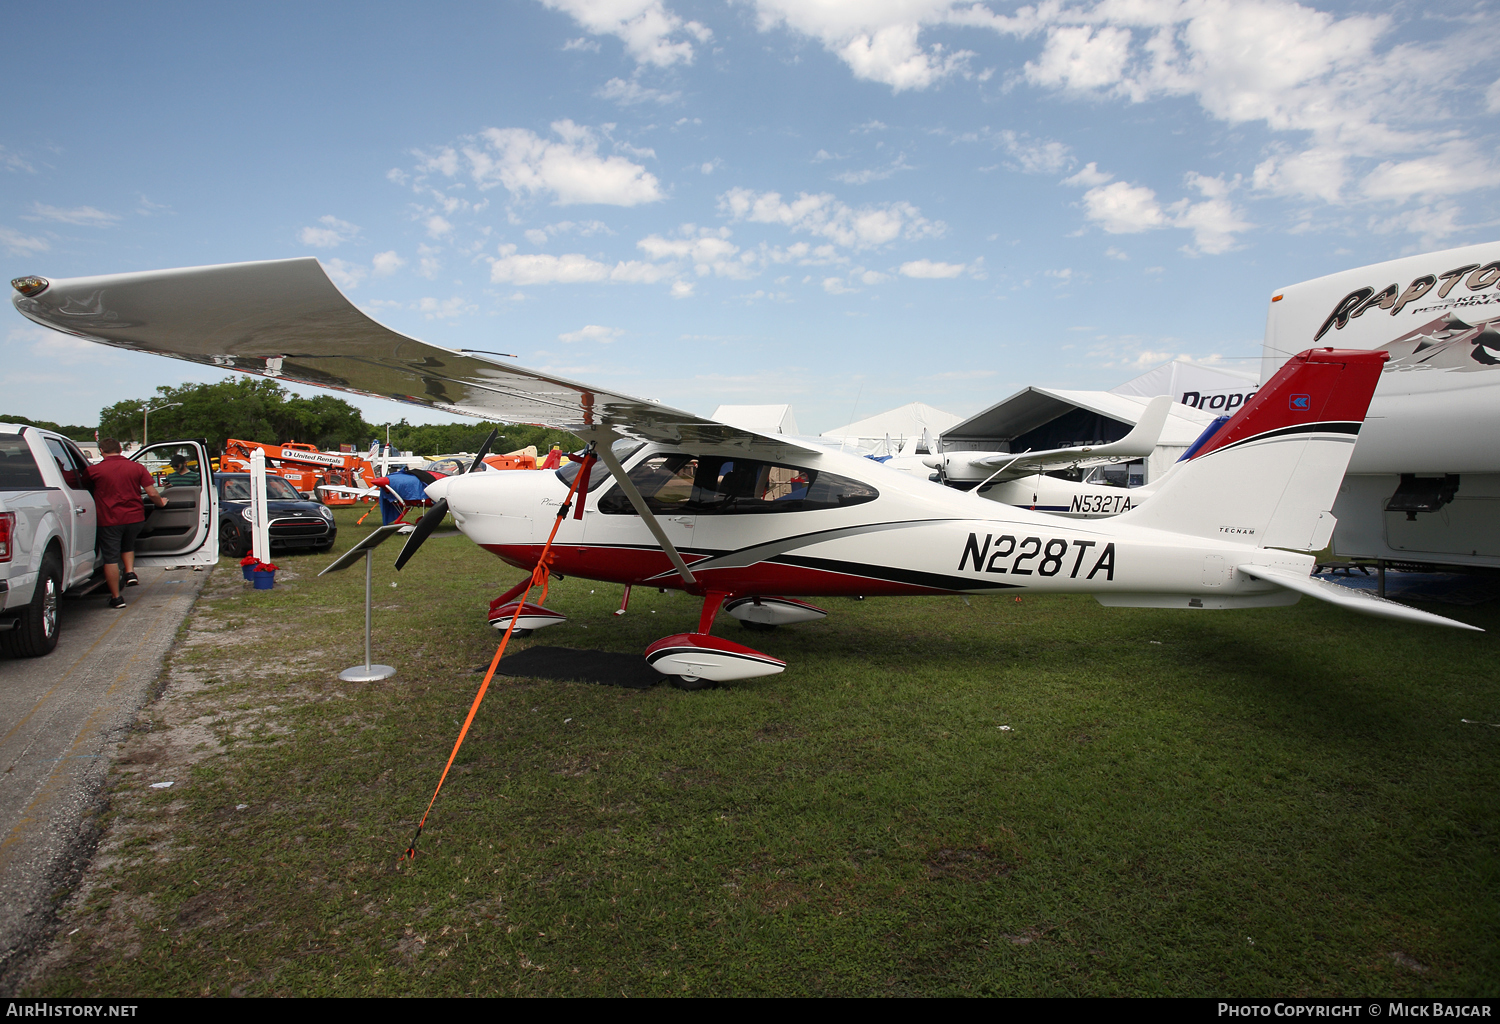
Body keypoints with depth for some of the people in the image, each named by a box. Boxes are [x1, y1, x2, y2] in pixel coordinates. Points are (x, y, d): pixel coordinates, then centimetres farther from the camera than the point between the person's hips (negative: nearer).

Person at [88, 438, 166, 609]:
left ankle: (116, 597, 9)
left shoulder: (95, 470, -7)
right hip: (135, 517, 3)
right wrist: (161, 502, 17)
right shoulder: (137, 467, -2)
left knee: (111, 558, 5)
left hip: (109, 520, -3)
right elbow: (153, 493, -3)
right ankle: (130, 572, 11)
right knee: (128, 546, 31)